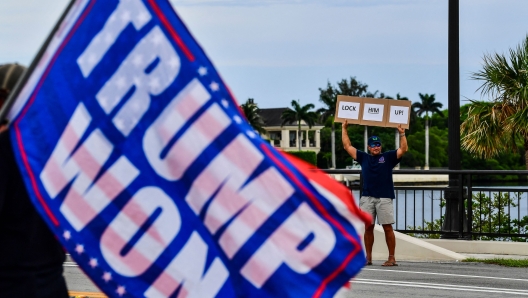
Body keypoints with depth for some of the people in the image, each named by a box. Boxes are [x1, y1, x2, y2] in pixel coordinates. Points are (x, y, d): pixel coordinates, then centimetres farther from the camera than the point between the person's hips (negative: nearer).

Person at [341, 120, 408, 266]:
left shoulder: (388, 157, 9)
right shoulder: (363, 157, 16)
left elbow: (403, 149, 0)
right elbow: (348, 146, 19)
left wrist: (402, 134, -9)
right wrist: (344, 129, 19)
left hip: (384, 198, -3)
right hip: (367, 198, 3)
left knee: (387, 227, -3)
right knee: (368, 227, 4)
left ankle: (392, 258, -2)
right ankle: (368, 257, 10)